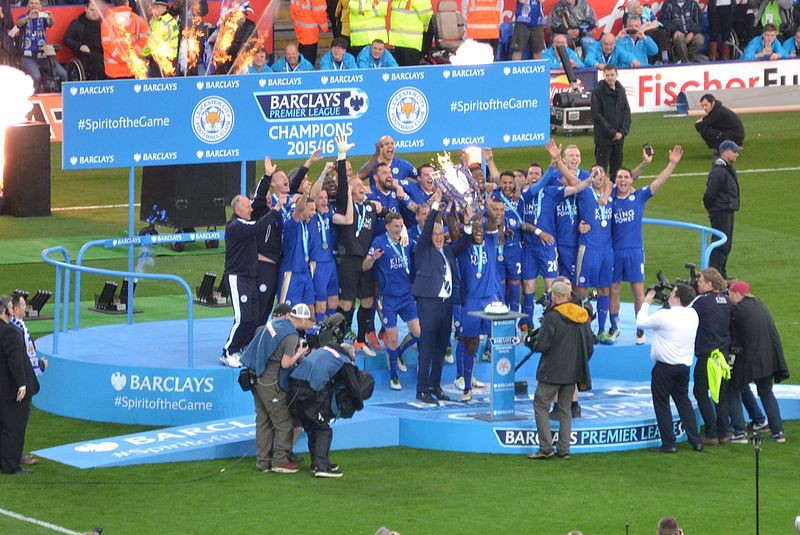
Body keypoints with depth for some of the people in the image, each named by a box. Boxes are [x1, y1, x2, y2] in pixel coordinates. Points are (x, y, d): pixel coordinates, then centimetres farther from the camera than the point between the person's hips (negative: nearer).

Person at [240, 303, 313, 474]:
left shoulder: (274, 323, 7)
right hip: (271, 383, -9)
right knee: (283, 422, 2)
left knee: (263, 420, 14)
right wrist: (300, 353, -3)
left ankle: (263, 461, 18)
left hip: (258, 377, 9)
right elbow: (286, 363, -20)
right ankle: (280, 461, 5)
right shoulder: (291, 335, -17)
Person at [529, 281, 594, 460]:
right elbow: (590, 347, 9)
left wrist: (535, 343, 6)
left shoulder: (552, 317, -15)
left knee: (541, 405, 4)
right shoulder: (583, 317, 5)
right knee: (565, 409, 15)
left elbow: (541, 345, -17)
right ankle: (564, 450, 11)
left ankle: (546, 448, -4)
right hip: (573, 373, 6)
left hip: (552, 371, -6)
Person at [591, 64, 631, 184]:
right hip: (603, 138, -5)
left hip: (619, 138, 5)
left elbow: (626, 112, 9)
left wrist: (623, 131, -5)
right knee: (601, 169, -4)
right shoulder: (598, 92, -8)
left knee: (616, 169, 10)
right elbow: (596, 115, -11)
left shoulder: (620, 90, 8)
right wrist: (612, 132, -14)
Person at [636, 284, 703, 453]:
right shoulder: (693, 315, -1)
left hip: (665, 367, -6)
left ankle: (668, 443, 3)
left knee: (661, 403, 5)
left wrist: (646, 303, 6)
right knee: (683, 401, 19)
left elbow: (641, 323, -6)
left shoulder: (664, 316, -19)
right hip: (685, 365, 6)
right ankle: (695, 440, 16)